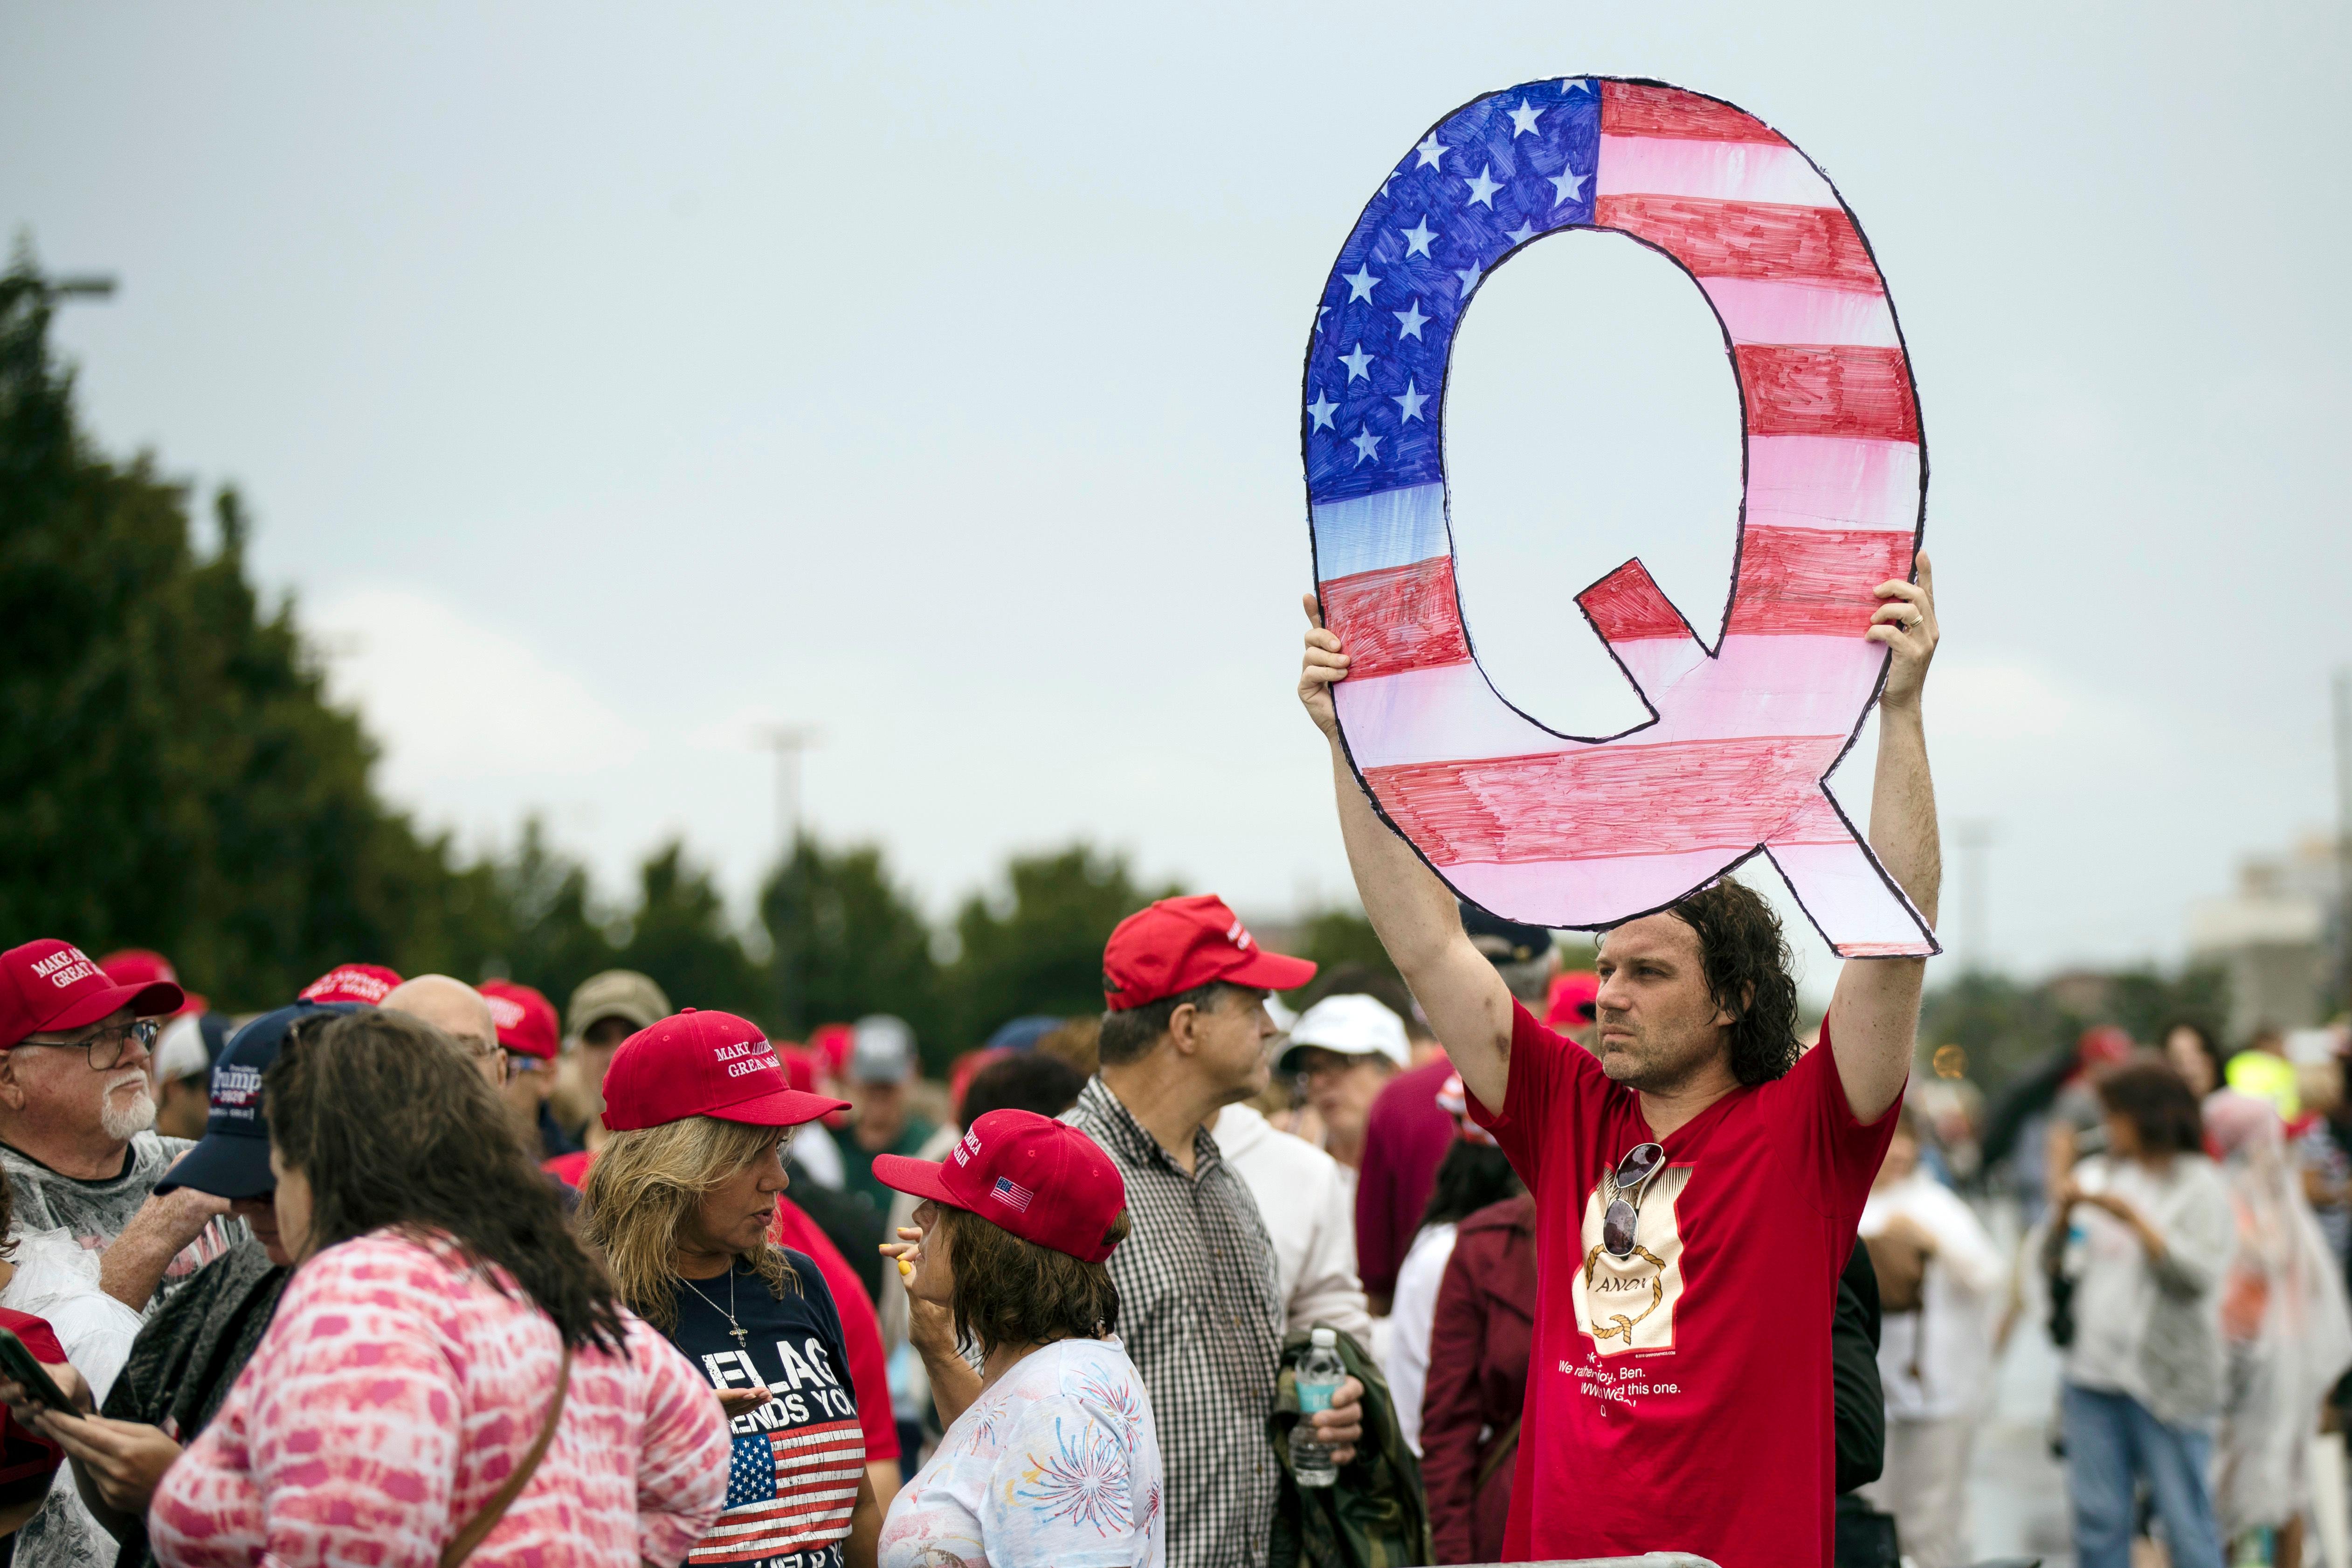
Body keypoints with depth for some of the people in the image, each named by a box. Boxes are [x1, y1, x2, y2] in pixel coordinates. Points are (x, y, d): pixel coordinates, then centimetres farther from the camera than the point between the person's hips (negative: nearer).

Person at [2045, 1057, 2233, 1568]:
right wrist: (2063, 1215, -6)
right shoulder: (2098, 1174, 10)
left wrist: (2132, 1216, -19)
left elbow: (2199, 1274, -16)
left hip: (2165, 1381, -5)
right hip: (2094, 1372, 5)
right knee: (2098, 1517, 7)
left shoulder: (2199, 1185, -4)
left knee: (2185, 1517, -2)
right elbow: (2055, 1263, 13)